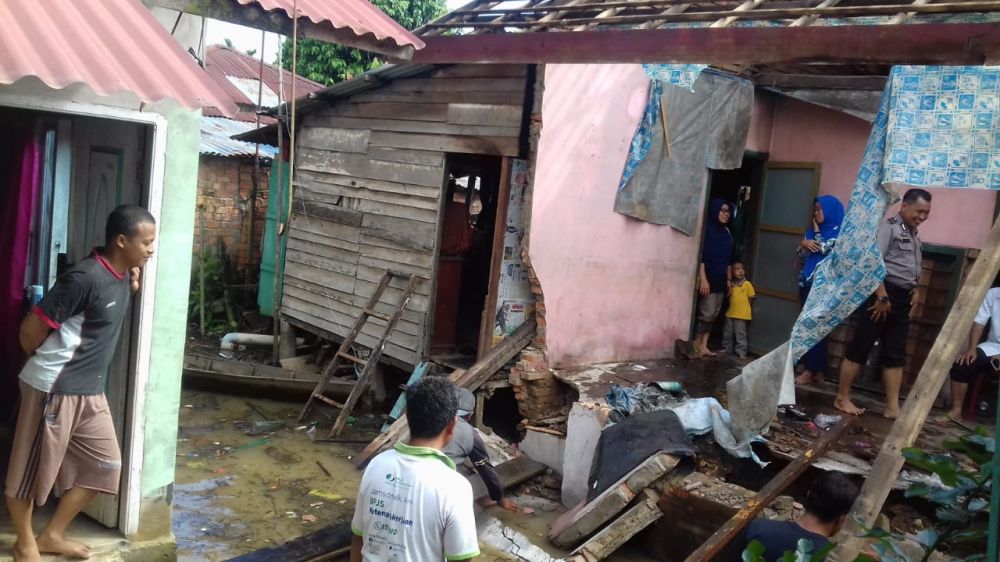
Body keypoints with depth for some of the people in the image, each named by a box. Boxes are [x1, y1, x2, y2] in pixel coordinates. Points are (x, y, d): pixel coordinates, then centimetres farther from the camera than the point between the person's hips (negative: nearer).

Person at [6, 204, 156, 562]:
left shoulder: (123, 276, 2)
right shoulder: (85, 278, -23)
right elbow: (31, 330, -18)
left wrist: (132, 289, 3)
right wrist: (48, 364, 2)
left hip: (90, 391, 8)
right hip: (54, 389, -8)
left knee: (104, 464, 13)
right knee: (32, 470, 10)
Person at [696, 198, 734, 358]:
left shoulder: (727, 232, 13)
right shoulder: (706, 229, -8)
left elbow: (729, 259, 16)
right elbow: (701, 256, -14)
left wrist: (729, 279, 13)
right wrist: (703, 278, -20)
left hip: (720, 279, 7)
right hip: (708, 278, -7)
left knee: (713, 314, 7)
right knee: (706, 313, -9)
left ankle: (703, 345, 12)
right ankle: (696, 345, 0)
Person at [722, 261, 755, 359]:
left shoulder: (747, 284, -8)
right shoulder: (731, 284, 5)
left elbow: (751, 298, -4)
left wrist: (743, 305, -1)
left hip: (742, 314, -5)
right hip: (730, 313, 5)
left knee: (740, 335, -3)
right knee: (727, 334, 14)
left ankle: (741, 352, 3)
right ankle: (727, 349, 27)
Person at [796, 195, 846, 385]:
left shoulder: (838, 231, -3)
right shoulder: (812, 230, 16)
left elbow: (823, 249, -16)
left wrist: (817, 229, -2)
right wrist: (803, 244, -6)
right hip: (807, 283, 7)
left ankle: (812, 370, -4)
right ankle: (815, 369, 10)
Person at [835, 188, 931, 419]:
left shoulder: (914, 235, 18)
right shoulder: (889, 226, -8)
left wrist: (915, 292, 12)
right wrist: (882, 296, -21)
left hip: (903, 298, 9)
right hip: (884, 293, -8)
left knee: (895, 354, 8)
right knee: (860, 348, -3)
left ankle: (892, 407, 11)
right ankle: (842, 398, 5)